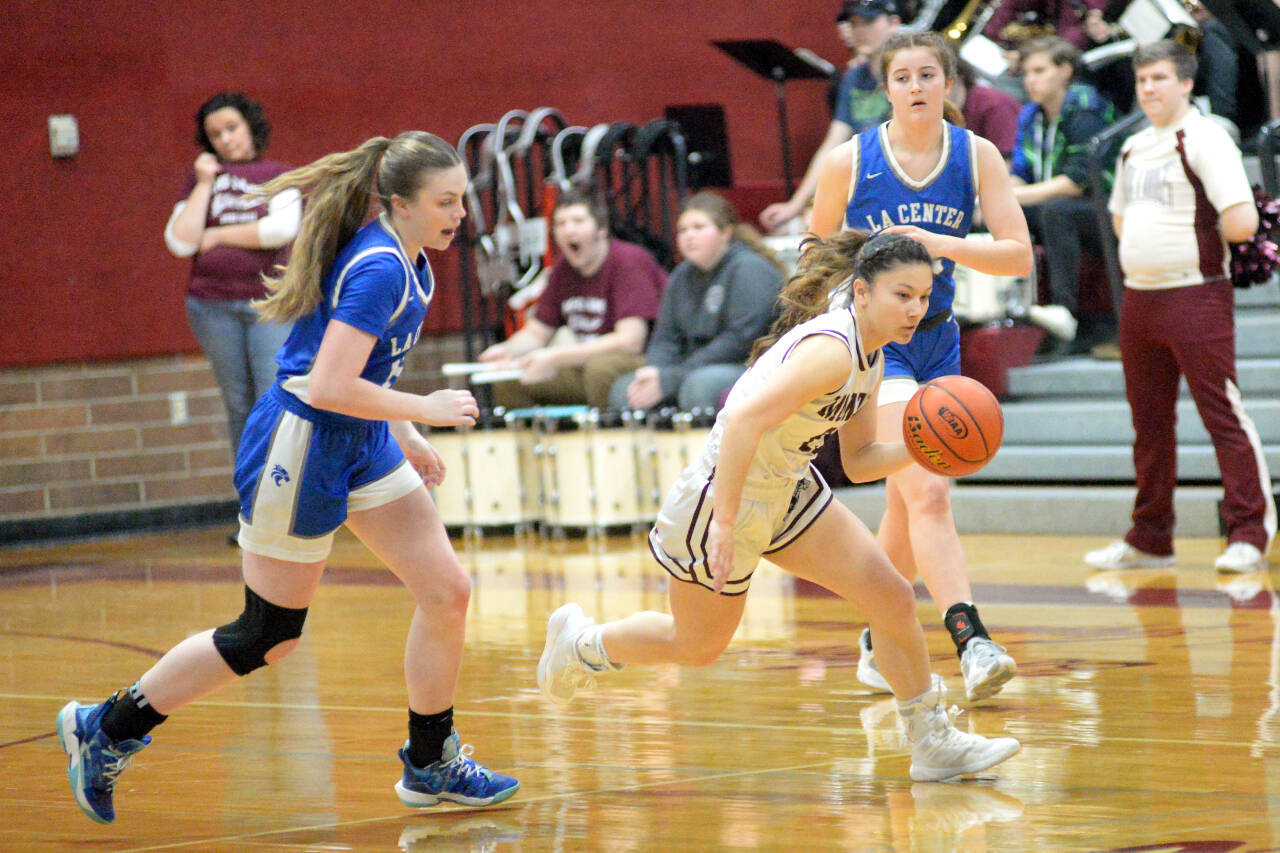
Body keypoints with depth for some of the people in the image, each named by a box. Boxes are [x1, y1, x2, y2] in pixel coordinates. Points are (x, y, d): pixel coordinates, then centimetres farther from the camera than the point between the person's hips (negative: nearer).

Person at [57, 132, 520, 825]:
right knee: (267, 637, 2)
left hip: (359, 443, 9)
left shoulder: (403, 259, 6)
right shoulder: (379, 269, -24)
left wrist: (403, 437, 17)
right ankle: (105, 729, 17)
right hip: (302, 448, -9)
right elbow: (329, 386, -30)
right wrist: (423, 410, -19)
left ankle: (430, 765, 18)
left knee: (446, 592, 3)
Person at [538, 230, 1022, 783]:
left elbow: (858, 462, 10)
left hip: (787, 491, 9)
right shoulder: (830, 351, -28)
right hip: (724, 494, -9)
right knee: (698, 646, 12)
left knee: (892, 598, -1)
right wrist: (724, 524, -38)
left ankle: (933, 742, 11)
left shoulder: (870, 355, 2)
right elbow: (743, 421, -38)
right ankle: (582, 643, 39)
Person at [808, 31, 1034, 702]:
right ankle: (970, 643, -31)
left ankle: (878, 646, 31)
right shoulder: (850, 162, -9)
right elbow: (818, 253, 7)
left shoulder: (976, 156, -2)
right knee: (928, 492, -21)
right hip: (870, 340, -5)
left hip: (936, 339, 5)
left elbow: (1018, 254, -9)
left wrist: (940, 245, -22)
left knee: (907, 509, 14)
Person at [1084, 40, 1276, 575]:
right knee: (1149, 424, 12)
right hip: (1139, 297, 8)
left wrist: (1203, 235, -3)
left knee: (1223, 417, -8)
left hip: (1196, 298, -8)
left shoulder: (1204, 140, -11)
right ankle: (1149, 540, 20)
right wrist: (1144, 251, 13)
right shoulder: (1134, 149, 15)